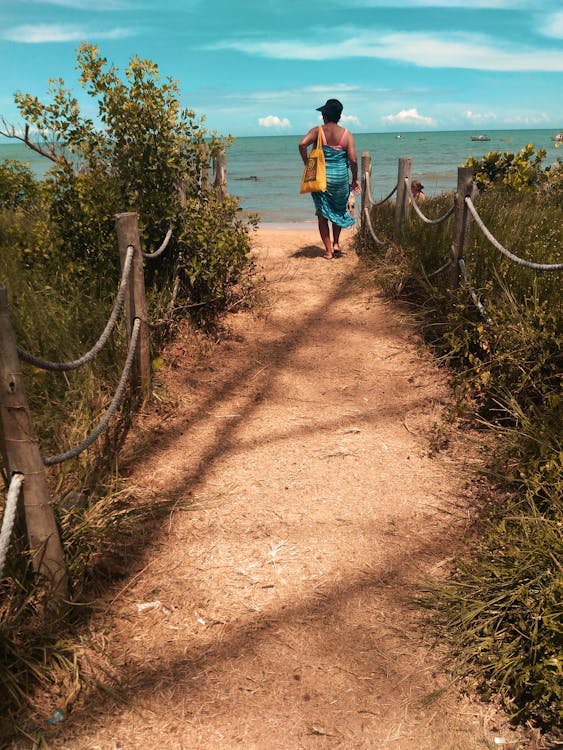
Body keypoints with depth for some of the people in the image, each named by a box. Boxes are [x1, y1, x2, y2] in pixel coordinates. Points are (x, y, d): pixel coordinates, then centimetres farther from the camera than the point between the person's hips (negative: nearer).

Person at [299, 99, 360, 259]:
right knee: (338, 211, 23)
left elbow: (302, 144, -20)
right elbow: (353, 160, -7)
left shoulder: (317, 131, -4)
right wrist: (355, 179, 5)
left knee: (323, 215, 9)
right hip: (340, 178, 1)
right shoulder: (347, 134, -1)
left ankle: (328, 250, 9)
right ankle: (336, 244, 18)